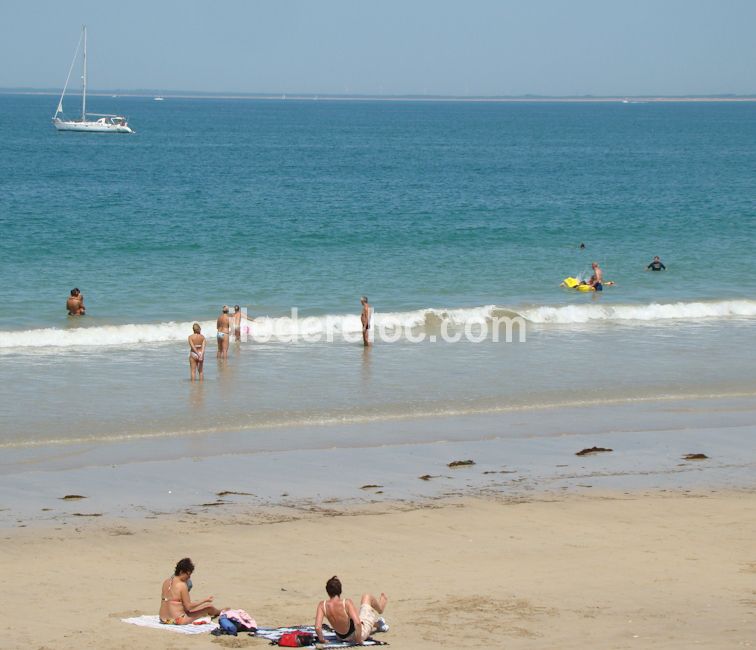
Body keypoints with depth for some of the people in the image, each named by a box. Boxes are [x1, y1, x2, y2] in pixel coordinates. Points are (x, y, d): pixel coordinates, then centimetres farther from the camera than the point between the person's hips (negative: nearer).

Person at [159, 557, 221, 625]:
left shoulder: (166, 582, 5)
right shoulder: (182, 585, -17)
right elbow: (189, 606, -13)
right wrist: (205, 600, -4)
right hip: (177, 621, -8)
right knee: (208, 607, 8)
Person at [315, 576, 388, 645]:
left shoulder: (322, 605, -21)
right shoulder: (347, 603, -32)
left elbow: (317, 627, -26)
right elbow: (357, 623, -39)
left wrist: (321, 639, -7)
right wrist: (359, 640, -24)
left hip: (342, 637, 4)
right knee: (367, 597, 17)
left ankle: (377, 625, 69)